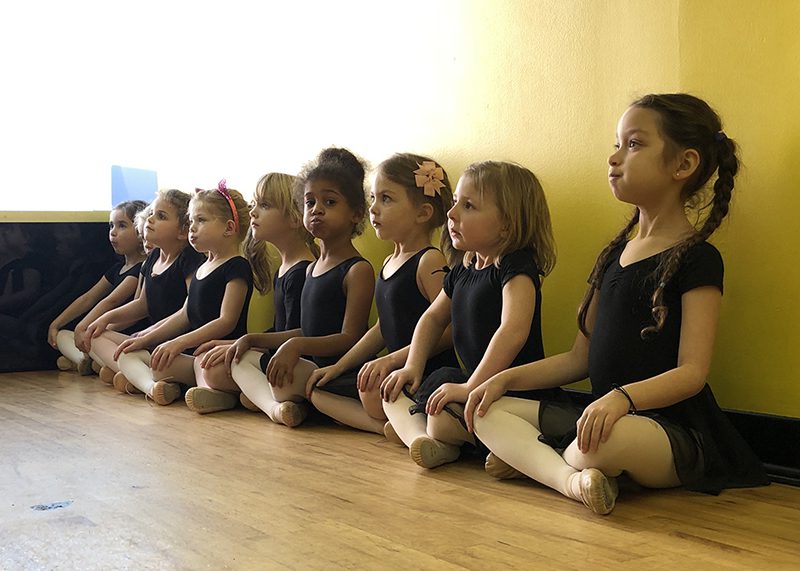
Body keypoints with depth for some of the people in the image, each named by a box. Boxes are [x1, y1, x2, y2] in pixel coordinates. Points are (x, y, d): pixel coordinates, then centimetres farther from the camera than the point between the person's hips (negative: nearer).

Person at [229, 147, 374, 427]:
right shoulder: (312, 269, 19)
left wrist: (297, 346, -28)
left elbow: (350, 338, -16)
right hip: (311, 365, 10)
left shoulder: (358, 270, -10)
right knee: (241, 357, 9)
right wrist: (252, 339, 18)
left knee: (282, 378, -35)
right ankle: (274, 406, -18)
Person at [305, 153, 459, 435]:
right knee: (318, 390, 8)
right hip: (398, 371, 11)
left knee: (373, 390, -38)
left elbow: (449, 329, -22)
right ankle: (384, 425, -9)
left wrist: (391, 360, -24)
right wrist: (338, 367, 19)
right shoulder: (389, 264, 15)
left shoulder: (430, 261, -14)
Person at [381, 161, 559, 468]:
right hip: (473, 381, 10)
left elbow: (513, 331, -31)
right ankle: (418, 435, -16)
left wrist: (472, 386, -32)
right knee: (393, 392, 8)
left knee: (443, 420, -32)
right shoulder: (463, 270, 11)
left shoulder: (516, 267, -17)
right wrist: (412, 366, 11)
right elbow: (433, 317, 24)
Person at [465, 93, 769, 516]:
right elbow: (581, 358, 17)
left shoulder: (696, 258, -8)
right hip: (601, 413, 8)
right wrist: (506, 378, 7)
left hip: (674, 428, -8)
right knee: (488, 411, -5)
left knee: (606, 441, -41)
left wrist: (623, 396, -34)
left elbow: (692, 371, -17)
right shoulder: (614, 255, 16)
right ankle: (570, 479, -26)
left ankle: (530, 457, -13)